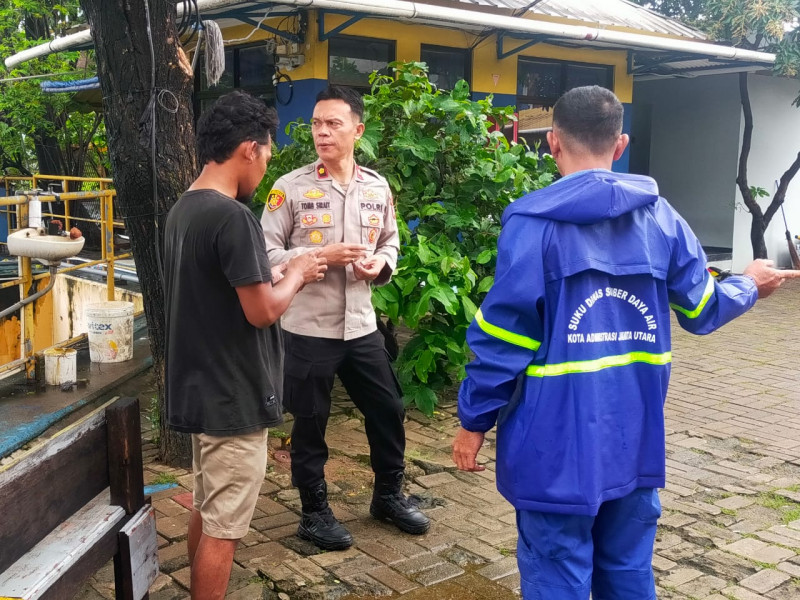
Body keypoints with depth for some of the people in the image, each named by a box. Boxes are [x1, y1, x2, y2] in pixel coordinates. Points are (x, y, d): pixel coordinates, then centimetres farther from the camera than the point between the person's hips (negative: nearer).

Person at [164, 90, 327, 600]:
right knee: (224, 527, 3)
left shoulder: (183, 210, 8)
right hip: (233, 396, -9)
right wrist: (296, 274, -4)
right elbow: (262, 311, -21)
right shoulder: (232, 217, -21)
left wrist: (279, 275, 12)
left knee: (207, 512, 21)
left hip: (200, 388, 9)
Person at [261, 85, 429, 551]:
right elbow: (267, 254, -8)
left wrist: (381, 264, -6)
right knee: (310, 424, 8)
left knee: (388, 411, 14)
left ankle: (389, 495, 36)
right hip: (309, 328, -4)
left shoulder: (378, 188, 5)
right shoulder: (290, 188, -8)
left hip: (362, 324, 4)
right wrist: (322, 255, -20)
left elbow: (391, 242, 16)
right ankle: (315, 512, 26)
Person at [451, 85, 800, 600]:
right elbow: (702, 311, 11)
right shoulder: (660, 216, 3)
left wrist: (474, 421, -2)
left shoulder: (534, 221, -12)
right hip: (635, 437, 5)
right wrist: (748, 285, 32)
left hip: (557, 440, -5)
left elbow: (503, 336, -14)